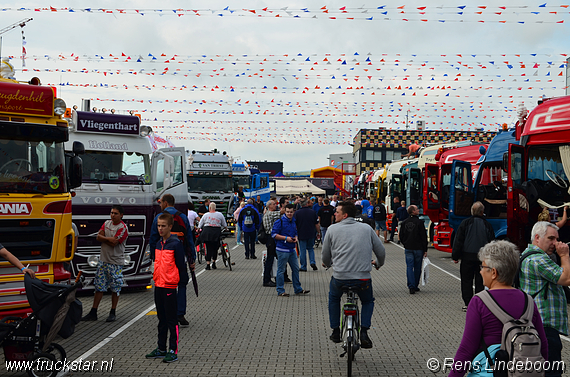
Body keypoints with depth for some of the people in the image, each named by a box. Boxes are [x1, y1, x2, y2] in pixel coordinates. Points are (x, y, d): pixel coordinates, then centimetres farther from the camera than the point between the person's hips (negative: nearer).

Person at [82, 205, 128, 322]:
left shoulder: (123, 228, -11)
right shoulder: (107, 223, 11)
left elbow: (113, 243, -18)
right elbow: (98, 237, 1)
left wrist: (103, 238, -6)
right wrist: (109, 238, -12)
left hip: (116, 262, -6)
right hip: (103, 260, 6)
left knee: (115, 288, 1)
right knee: (99, 287, 7)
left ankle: (113, 313, 13)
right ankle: (93, 313, 10)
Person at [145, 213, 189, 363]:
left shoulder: (175, 243, -11)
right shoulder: (158, 244, 11)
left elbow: (181, 265, -11)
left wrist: (182, 284, -12)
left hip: (170, 286, -8)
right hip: (158, 285, 8)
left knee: (171, 320, -1)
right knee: (162, 320, 16)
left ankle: (173, 351, 5)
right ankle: (161, 349, 25)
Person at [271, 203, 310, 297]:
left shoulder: (294, 221, 11)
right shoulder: (280, 221, -11)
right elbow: (274, 234, -12)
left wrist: (295, 238, 1)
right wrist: (286, 238, -17)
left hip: (292, 249, 7)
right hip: (282, 250, -7)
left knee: (296, 269, 12)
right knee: (281, 270, 0)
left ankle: (298, 289, 23)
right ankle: (280, 291, 8)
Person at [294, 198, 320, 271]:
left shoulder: (297, 213, -8)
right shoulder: (312, 212, -3)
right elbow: (316, 224, 1)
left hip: (301, 234, -2)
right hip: (311, 234, 2)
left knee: (302, 251, 5)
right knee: (311, 248, 19)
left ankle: (303, 267, 9)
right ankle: (312, 262, 1)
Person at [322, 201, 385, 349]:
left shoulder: (333, 229, 2)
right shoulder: (367, 228, 6)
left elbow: (326, 254, 10)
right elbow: (381, 251, 11)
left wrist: (327, 263, 33)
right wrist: (378, 263, 33)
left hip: (340, 277, 0)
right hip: (363, 277, 1)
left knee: (333, 298, 31)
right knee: (368, 301, 27)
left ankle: (335, 331, 30)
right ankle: (364, 332, 7)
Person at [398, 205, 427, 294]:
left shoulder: (404, 223, 2)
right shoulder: (419, 222, -11)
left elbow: (401, 236, 7)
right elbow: (424, 237, -9)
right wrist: (425, 250, -3)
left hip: (408, 248, 3)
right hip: (418, 248, -3)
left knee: (409, 267, 2)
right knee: (417, 268, 10)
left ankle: (411, 287, -9)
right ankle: (415, 286, 18)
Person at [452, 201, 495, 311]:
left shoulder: (465, 223, -3)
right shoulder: (487, 225, 3)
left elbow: (458, 240, -4)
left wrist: (455, 256, 1)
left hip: (467, 256, -2)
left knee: (466, 281, 5)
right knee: (480, 281, 7)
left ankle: (467, 304, 3)